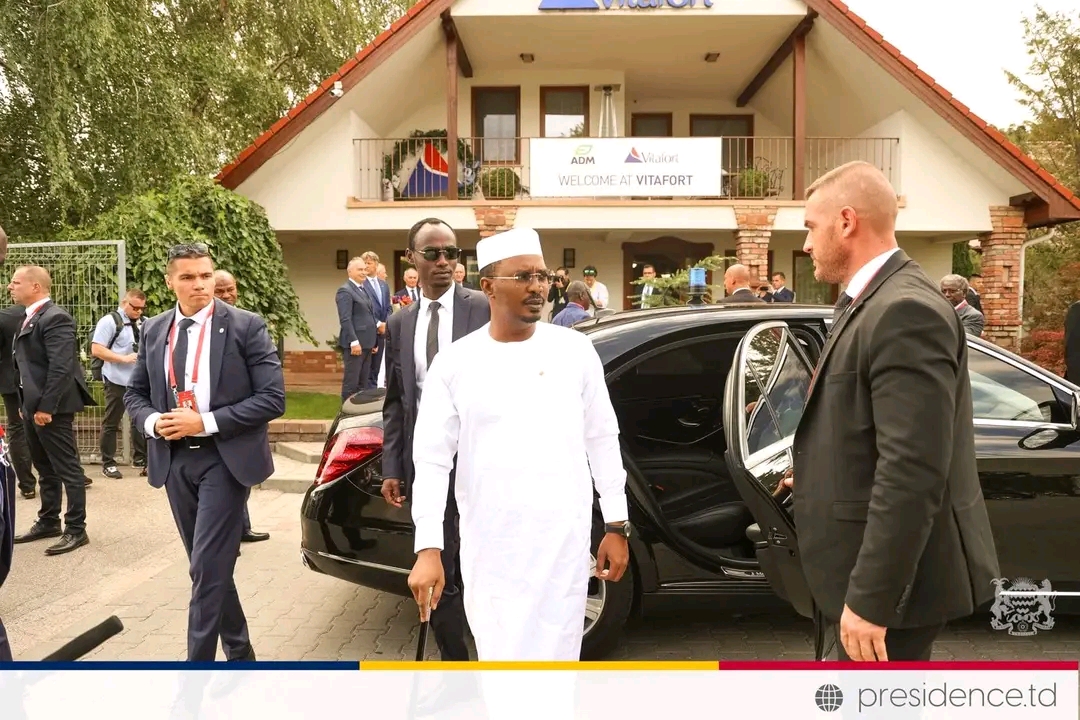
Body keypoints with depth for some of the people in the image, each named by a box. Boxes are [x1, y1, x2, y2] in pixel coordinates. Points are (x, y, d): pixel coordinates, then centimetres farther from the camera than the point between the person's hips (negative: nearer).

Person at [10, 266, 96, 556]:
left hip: (51, 407, -10)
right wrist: (25, 404, 15)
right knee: (45, 469, 18)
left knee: (68, 468, -2)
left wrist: (45, 407, -22)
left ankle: (76, 529, 4)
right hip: (33, 405, 10)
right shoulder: (30, 318, 16)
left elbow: (61, 367, -22)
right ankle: (48, 522, 29)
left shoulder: (54, 317, -16)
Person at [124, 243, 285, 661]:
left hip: (225, 458, -5)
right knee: (209, 567, 15)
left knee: (208, 568, -7)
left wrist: (206, 422, -18)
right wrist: (153, 421, -7)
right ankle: (238, 652, 33)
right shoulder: (154, 330, 7)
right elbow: (135, 393, 15)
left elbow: (272, 398, -13)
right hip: (174, 461, 5)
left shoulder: (245, 326, -8)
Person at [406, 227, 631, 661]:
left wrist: (617, 526, 5)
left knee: (556, 655, 7)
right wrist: (428, 548, -10)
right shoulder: (454, 362, -3)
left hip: (564, 541, 1)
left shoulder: (575, 351, 1)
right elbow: (431, 460, -3)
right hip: (489, 549, 0)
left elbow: (602, 440, 6)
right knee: (502, 655, 8)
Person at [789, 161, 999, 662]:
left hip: (892, 577, -10)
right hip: (875, 560, 10)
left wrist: (870, 598, -26)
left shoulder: (905, 311, -23)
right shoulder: (875, 303, 10)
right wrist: (820, 475, 22)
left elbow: (912, 471, -28)